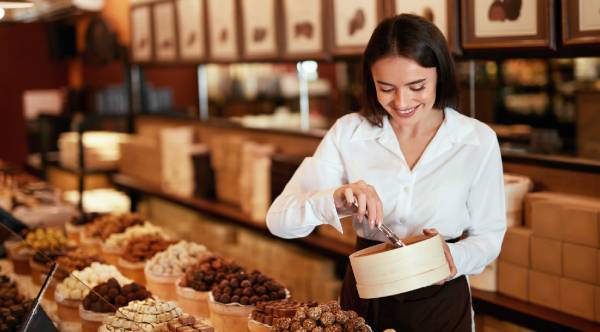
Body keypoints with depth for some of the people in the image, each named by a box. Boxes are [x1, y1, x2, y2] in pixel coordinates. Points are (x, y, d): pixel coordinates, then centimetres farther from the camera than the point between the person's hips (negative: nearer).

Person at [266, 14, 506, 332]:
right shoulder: (348, 132, -9)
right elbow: (278, 220, -12)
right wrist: (335, 199, -31)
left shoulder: (478, 140, -10)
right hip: (364, 297, 1)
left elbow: (488, 236, -2)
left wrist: (455, 258, -24)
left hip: (440, 303, -1)